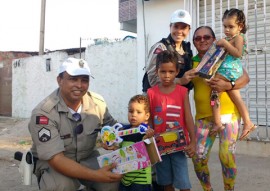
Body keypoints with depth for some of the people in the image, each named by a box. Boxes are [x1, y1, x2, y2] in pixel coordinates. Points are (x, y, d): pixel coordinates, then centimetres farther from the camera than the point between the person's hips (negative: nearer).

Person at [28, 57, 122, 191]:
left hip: (87, 158, 4)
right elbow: (55, 158, -29)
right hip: (51, 162, -4)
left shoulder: (98, 103, -12)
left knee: (113, 179, -20)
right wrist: (95, 175, -39)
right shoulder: (43, 113, -25)